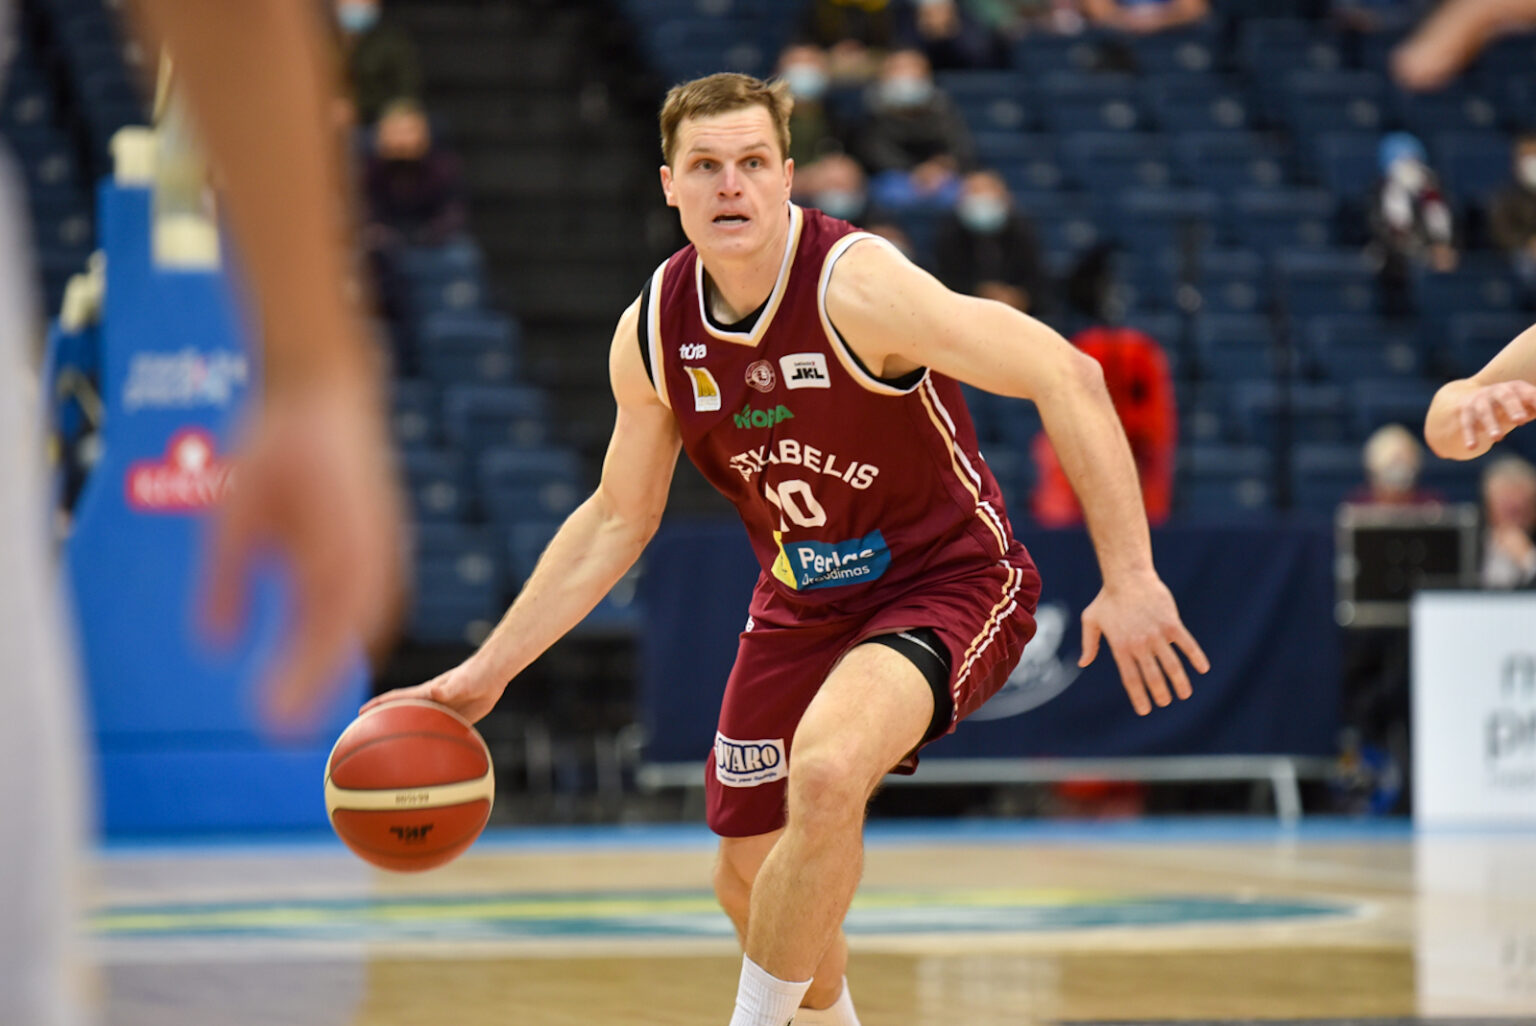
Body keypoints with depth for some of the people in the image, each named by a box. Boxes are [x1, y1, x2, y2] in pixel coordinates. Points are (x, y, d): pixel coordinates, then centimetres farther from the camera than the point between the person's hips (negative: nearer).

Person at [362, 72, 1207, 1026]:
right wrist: (488, 671, 5)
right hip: (802, 606, 6)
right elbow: (616, 519, 8)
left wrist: (1129, 576, -33)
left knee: (826, 772, -34)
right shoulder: (653, 333, -7)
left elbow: (1066, 376, -28)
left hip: (949, 582, -6)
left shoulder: (857, 284, -26)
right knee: (751, 877, 15)